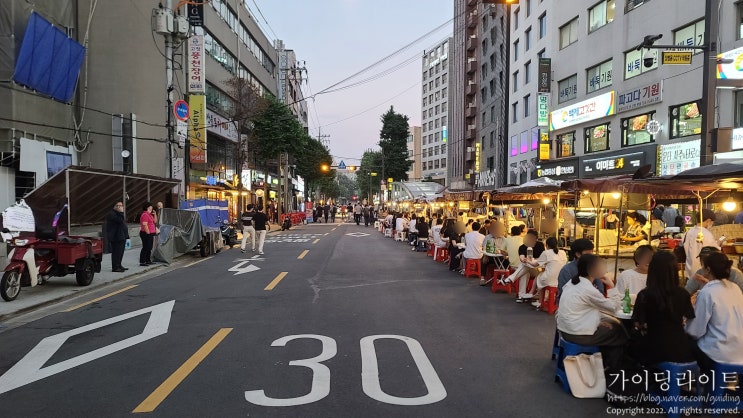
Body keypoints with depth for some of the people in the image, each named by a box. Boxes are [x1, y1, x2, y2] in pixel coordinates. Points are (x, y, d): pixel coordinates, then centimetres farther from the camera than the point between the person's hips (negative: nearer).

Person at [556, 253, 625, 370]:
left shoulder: (572, 283, 6)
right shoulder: (589, 289, -20)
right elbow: (613, 307, -9)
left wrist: (598, 319, 4)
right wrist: (612, 286, 1)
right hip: (578, 335, -8)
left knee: (611, 324, 25)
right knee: (620, 333, 11)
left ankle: (603, 363, 33)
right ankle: (612, 370, 25)